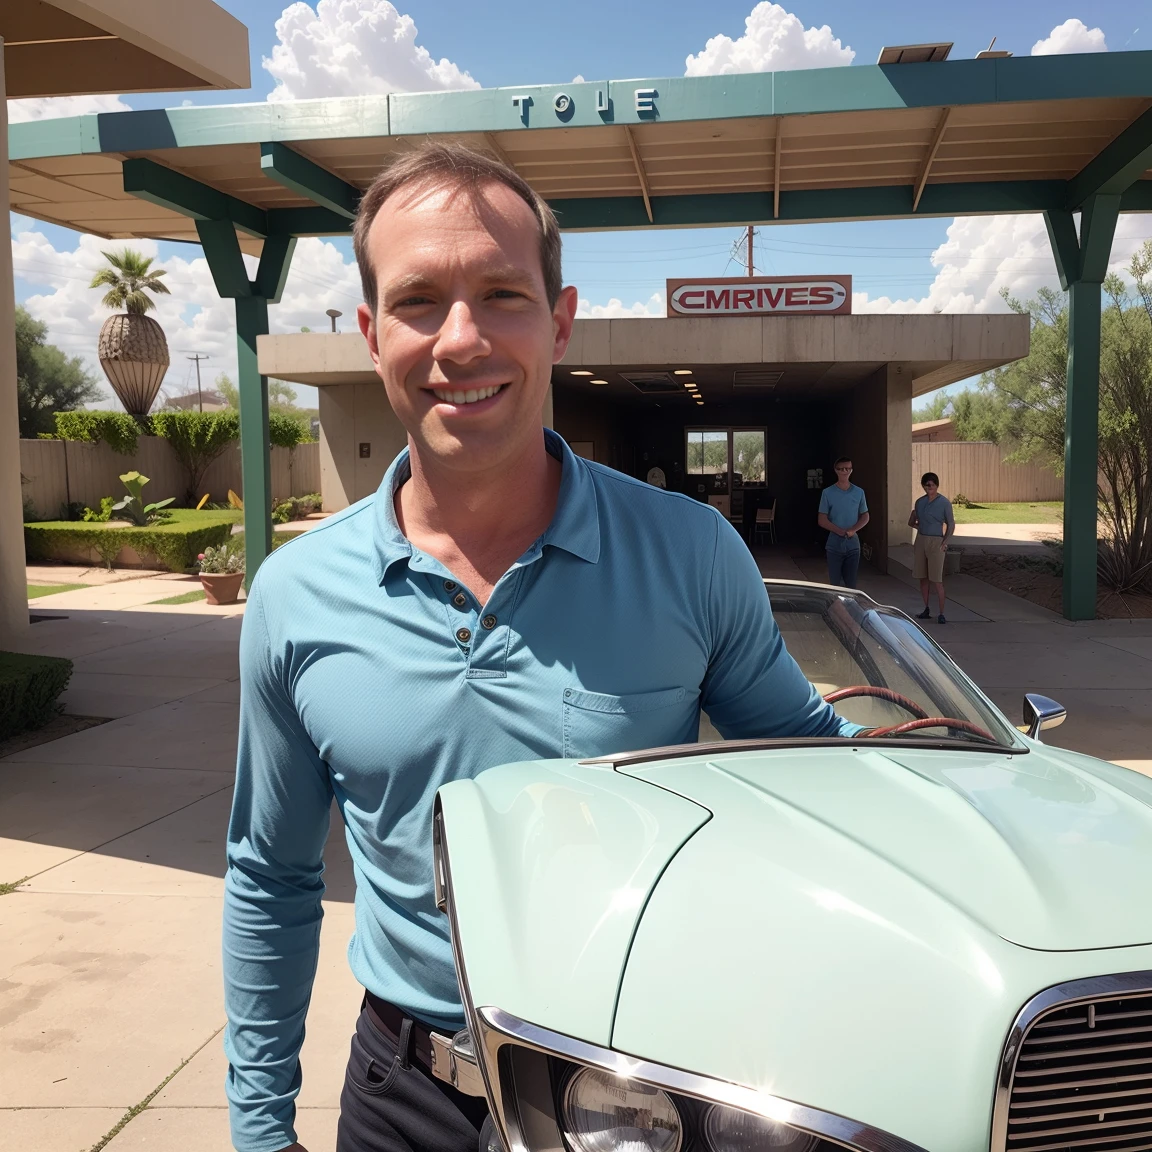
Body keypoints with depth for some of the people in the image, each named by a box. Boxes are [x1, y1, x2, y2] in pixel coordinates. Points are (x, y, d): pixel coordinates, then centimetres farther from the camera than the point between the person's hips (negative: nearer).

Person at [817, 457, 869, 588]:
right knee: (835, 583, 1)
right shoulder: (828, 493, -2)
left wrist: (853, 530, -11)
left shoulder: (859, 492, 5)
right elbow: (821, 520, -3)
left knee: (851, 583, 5)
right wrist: (840, 531, -16)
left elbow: (865, 517, 9)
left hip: (853, 544, 2)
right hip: (834, 544, -2)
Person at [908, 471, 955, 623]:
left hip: (936, 542, -5)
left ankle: (941, 614, -4)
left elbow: (951, 524, -5)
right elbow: (912, 522, 22)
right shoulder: (920, 502, 8)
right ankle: (926, 610, 19)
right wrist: (917, 525, 4)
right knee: (923, 578, 9)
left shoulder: (944, 502, -6)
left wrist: (945, 541, -14)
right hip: (920, 540, 5)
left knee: (937, 580, -7)